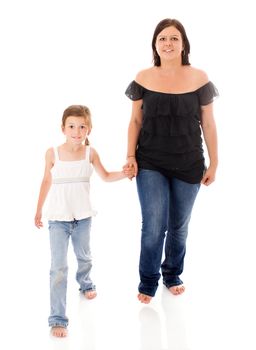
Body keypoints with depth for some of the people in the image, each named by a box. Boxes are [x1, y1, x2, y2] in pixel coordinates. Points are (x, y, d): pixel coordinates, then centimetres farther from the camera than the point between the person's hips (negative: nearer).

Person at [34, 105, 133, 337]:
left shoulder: (90, 153, -7)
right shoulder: (52, 153, -12)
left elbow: (105, 176, 6)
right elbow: (47, 181, 1)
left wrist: (124, 173, -12)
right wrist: (39, 210, 7)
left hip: (83, 217, 3)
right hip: (58, 218, -3)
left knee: (84, 256, 25)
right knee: (59, 268, -7)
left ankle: (85, 283, 56)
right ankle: (58, 318, -1)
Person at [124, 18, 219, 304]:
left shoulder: (199, 78, -3)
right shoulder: (144, 78, -2)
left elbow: (208, 124, 1)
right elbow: (135, 121, 4)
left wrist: (213, 163, 2)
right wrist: (130, 156, -5)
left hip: (188, 165, 1)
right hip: (151, 164, -1)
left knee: (179, 225, 13)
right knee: (153, 225, -6)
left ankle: (172, 275, 36)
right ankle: (148, 283, 15)